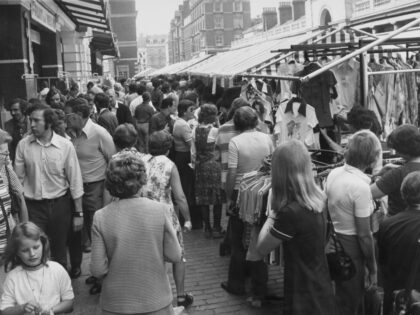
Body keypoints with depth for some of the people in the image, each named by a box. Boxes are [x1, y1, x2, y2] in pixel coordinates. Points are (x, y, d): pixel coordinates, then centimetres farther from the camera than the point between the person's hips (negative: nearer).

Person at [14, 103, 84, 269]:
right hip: (33, 206, 1)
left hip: (60, 205, 0)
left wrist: (78, 213, -4)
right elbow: (18, 179, 2)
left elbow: (75, 181, -5)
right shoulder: (23, 145, -5)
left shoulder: (65, 146, -9)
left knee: (59, 250, 14)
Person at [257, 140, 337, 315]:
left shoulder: (290, 212, -28)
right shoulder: (318, 199, -3)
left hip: (304, 299, -8)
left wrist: (273, 214, -5)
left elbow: (262, 248, -13)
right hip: (321, 289, 8)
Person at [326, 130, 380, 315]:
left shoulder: (333, 174, -3)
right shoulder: (361, 187, -25)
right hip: (351, 247, -7)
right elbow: (364, 235, -20)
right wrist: (372, 269, -9)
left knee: (339, 298, 27)